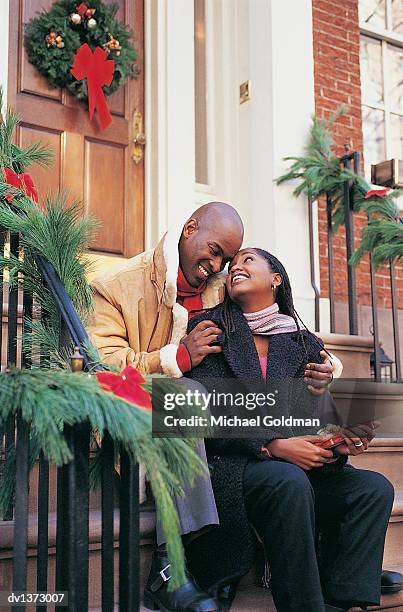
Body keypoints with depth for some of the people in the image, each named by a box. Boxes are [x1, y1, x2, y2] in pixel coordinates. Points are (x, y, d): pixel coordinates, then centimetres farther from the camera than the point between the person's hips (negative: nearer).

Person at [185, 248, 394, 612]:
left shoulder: (306, 346, 16)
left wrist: (342, 441, -14)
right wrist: (274, 446, -19)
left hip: (295, 468, 5)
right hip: (226, 466, -4)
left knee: (374, 487, -17)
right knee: (290, 483, -34)